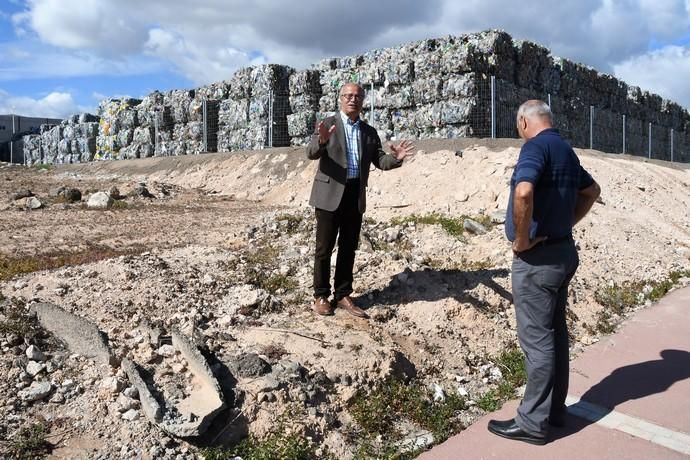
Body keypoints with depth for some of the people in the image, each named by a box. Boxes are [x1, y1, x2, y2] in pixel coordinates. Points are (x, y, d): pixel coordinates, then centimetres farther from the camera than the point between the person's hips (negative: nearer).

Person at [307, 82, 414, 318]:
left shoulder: (369, 132, 11)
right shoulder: (327, 124, -1)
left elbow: (380, 161, 4)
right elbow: (311, 154, -14)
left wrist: (395, 157, -18)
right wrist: (321, 141, -36)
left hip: (356, 195, 4)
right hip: (330, 194, -4)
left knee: (348, 248, 10)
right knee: (324, 248, 2)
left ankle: (343, 296, 21)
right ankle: (321, 296, 14)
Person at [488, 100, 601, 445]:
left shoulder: (536, 146, -15)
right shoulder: (566, 150, 14)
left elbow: (523, 192, -34)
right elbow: (592, 191, 30)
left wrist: (521, 239, -21)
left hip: (536, 257, -9)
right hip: (562, 250, 9)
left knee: (536, 338, -2)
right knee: (554, 333, 16)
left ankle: (534, 422, 9)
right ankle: (554, 409, 28)